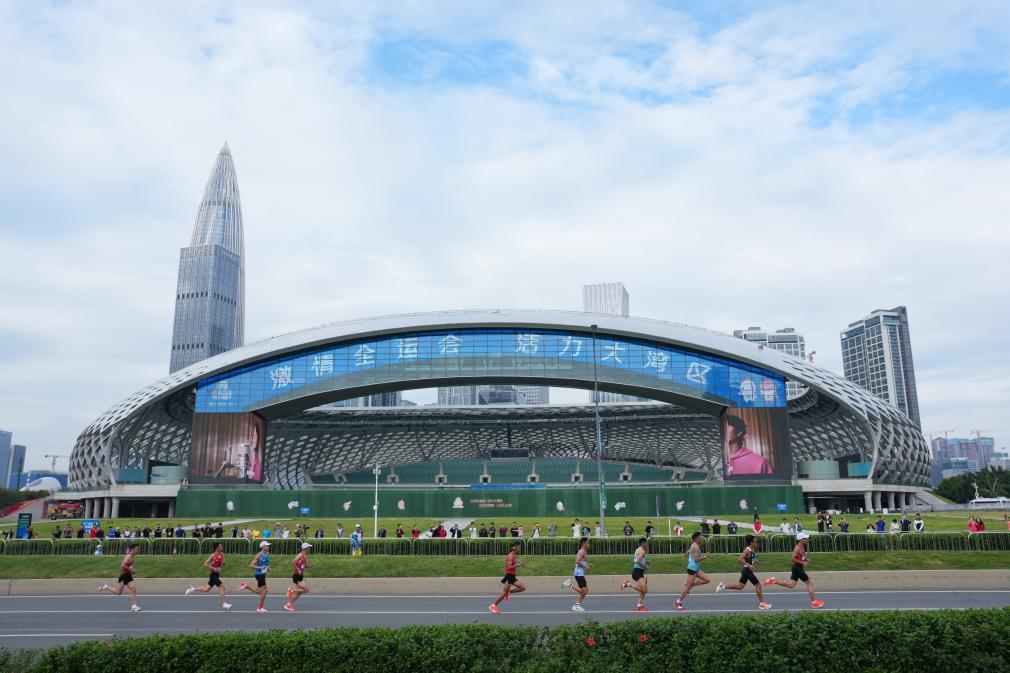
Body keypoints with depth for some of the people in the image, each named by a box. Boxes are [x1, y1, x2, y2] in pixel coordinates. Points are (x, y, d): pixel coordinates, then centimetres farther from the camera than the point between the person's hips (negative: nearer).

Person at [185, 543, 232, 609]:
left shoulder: (222, 554, 5)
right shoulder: (213, 555, -15)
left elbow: (223, 564, 16)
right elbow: (205, 564, -14)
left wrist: (223, 562, -8)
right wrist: (213, 568, -25)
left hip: (217, 574, 8)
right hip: (213, 574, -8)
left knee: (206, 590, 15)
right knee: (222, 587, -13)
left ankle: (193, 589, 31)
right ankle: (224, 603, -6)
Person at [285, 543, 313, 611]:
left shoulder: (305, 556, 14)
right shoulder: (300, 555, -14)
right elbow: (293, 562, -24)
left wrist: (312, 565, 10)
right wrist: (298, 569, -24)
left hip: (300, 576, 9)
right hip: (296, 576, -9)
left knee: (298, 593, 11)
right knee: (306, 589, -16)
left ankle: (288, 604, 19)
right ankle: (292, 590, -3)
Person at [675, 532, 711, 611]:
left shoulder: (693, 545, 15)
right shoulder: (696, 547, -15)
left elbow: (686, 554, 24)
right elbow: (696, 559, -22)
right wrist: (705, 557, -14)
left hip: (696, 568, 10)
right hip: (692, 568, -10)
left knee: (707, 580, 7)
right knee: (688, 586, -5)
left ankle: (689, 585, 9)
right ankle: (678, 602, 3)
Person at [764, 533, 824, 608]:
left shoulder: (802, 547, 12)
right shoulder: (797, 548, -17)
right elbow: (793, 559, -22)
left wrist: (806, 560, 7)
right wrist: (803, 563, -21)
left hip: (798, 568, 9)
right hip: (797, 567, -9)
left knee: (790, 585, 9)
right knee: (809, 583, -1)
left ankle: (774, 581, 10)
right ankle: (814, 602, 7)